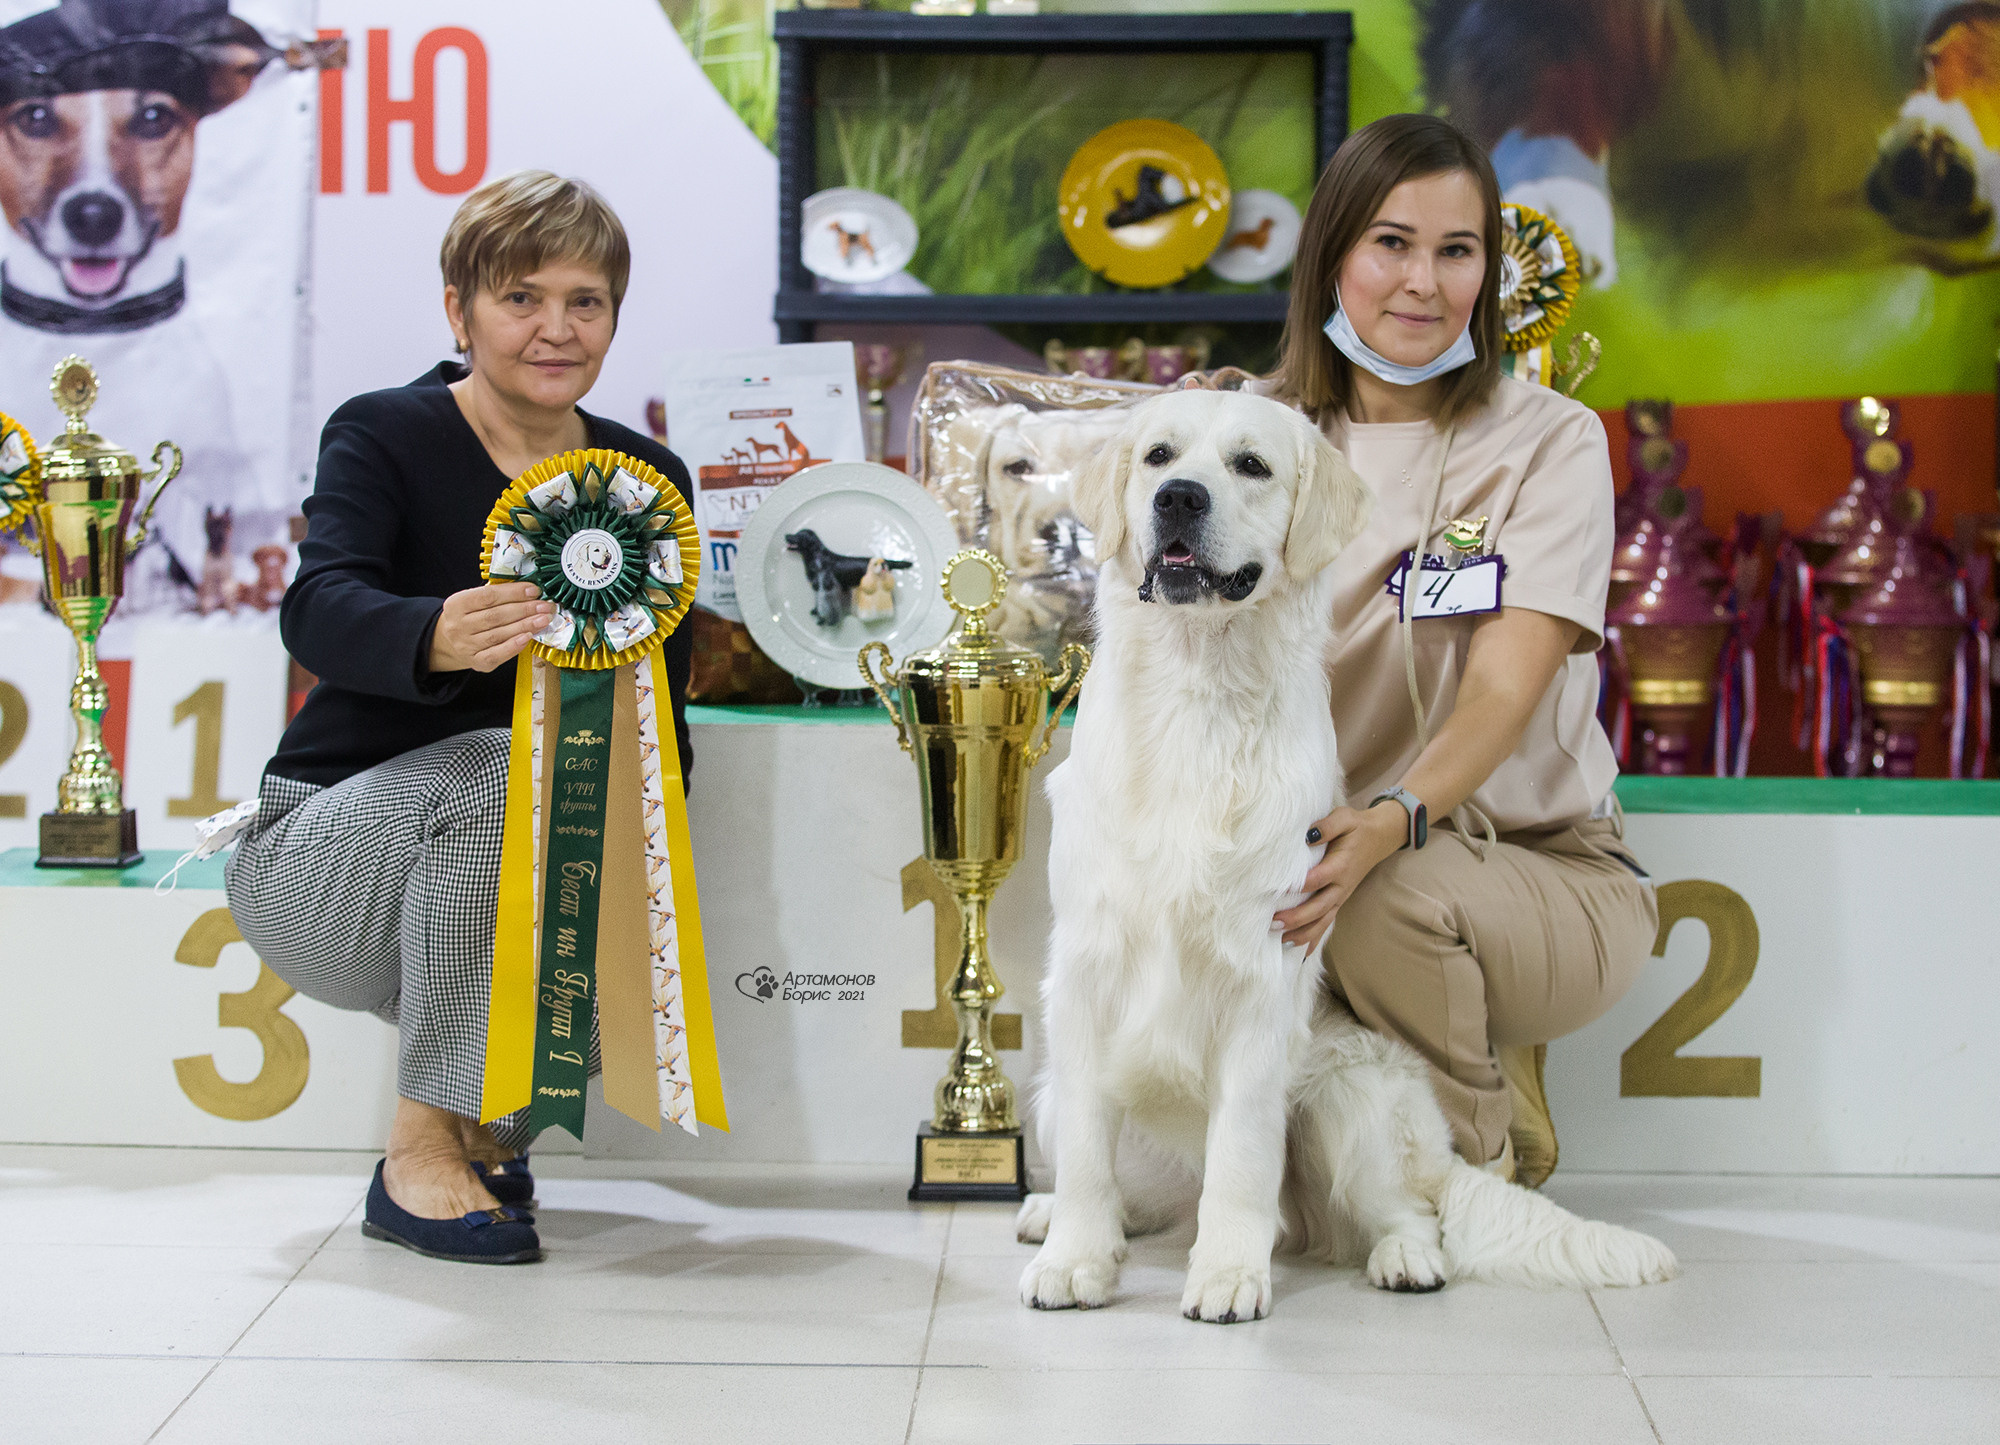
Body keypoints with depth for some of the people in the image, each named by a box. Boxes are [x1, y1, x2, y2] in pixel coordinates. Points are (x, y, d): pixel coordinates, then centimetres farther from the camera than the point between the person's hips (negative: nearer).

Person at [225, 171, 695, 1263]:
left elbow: (662, 717, 2)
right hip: (322, 839, -4)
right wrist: (436, 637, -51)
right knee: (503, 771, -34)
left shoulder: (647, 479, 4)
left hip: (504, 880, 4)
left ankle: (487, 1121, 7)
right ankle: (422, 1151, -22)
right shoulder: (383, 435, -9)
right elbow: (318, 611, -28)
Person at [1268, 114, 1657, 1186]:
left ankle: (1478, 1174, -5)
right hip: (1326, 843, 4)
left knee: (1395, 896, -35)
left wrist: (1394, 823, -39)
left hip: (1547, 868, -3)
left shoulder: (1549, 441, -6)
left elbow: (1505, 690, -19)